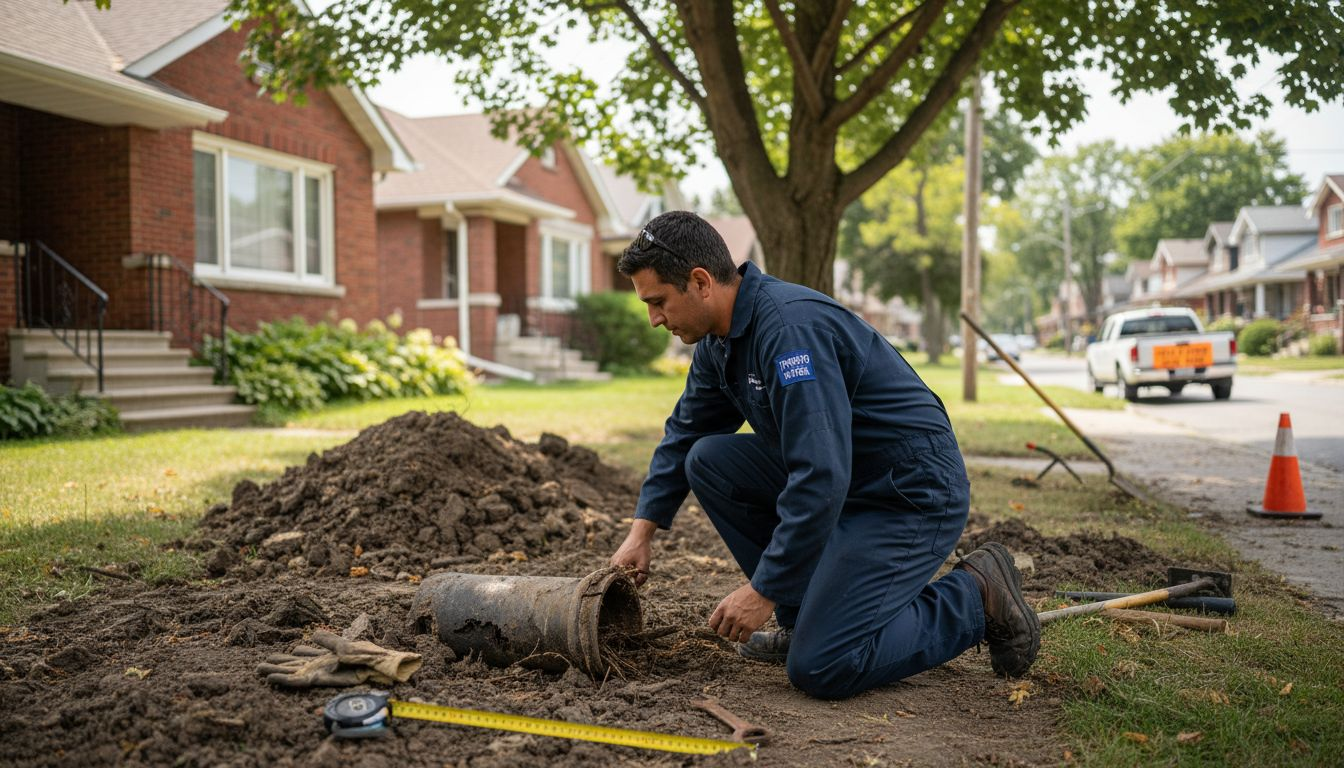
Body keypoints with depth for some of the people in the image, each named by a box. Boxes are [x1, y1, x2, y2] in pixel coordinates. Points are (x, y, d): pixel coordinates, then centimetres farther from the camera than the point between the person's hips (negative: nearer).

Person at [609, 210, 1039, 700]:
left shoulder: (790, 328, -26)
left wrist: (763, 590, -24)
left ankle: (975, 600, 3)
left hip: (913, 496, -9)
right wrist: (641, 531, 12)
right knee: (708, 459, 1)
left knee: (818, 669, -16)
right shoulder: (719, 340, 4)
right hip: (847, 484, 9)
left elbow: (821, 478, -31)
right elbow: (684, 434, 18)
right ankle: (805, 618, 9)